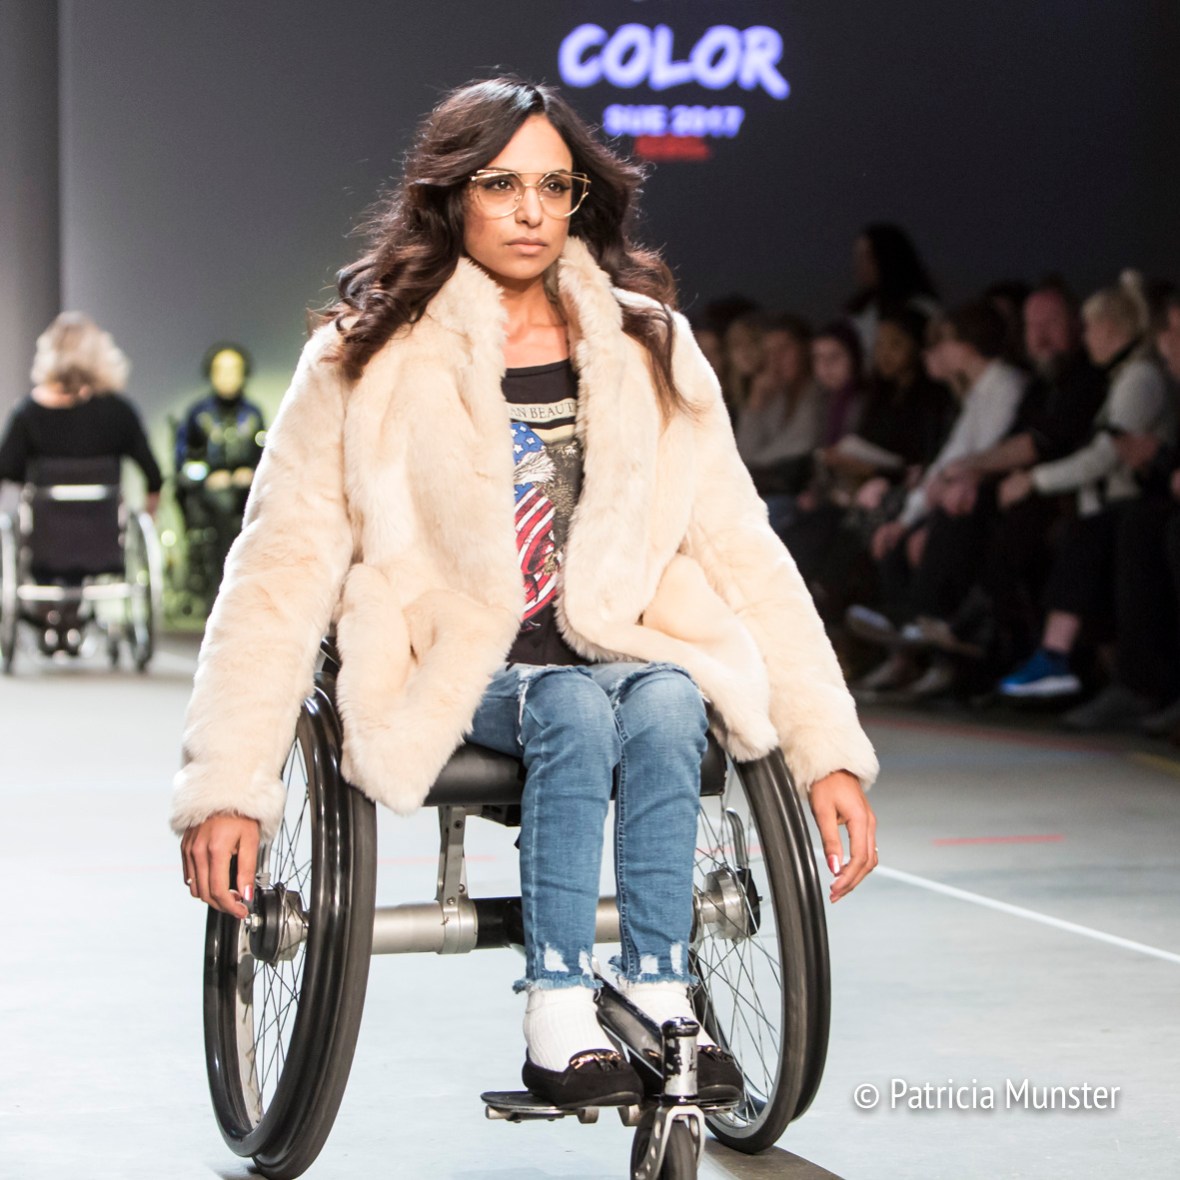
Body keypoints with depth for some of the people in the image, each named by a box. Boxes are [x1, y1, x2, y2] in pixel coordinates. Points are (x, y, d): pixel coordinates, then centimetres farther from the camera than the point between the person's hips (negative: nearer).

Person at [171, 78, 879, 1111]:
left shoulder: (648, 351, 7)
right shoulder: (367, 365, -1)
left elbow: (742, 550, 5)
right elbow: (280, 573, -6)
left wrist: (830, 752, -4)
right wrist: (227, 788, -16)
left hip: (630, 651, 2)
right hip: (455, 676, -2)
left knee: (667, 704, -31)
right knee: (576, 709, -32)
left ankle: (659, 992, -24)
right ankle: (556, 1017, -28)